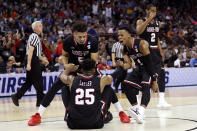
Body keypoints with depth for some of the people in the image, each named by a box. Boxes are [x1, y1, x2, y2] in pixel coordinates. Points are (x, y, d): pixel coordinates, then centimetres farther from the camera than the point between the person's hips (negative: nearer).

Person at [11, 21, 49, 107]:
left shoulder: (36, 37, 19)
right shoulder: (35, 36, -12)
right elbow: (30, 51, -20)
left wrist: (43, 59, 26)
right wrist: (28, 64, -26)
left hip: (34, 61, 10)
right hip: (33, 61, -10)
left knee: (29, 81, 11)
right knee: (38, 81, -3)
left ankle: (16, 96, 9)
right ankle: (41, 101, 4)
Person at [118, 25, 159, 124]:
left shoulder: (141, 44, -27)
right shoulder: (125, 49, -4)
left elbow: (150, 64, -25)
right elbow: (129, 65, 0)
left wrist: (154, 81, -26)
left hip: (151, 69, -8)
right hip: (139, 69, 8)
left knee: (145, 87, -29)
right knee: (126, 84, -8)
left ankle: (141, 112, -41)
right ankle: (135, 107, 2)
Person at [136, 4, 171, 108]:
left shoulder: (157, 23, 12)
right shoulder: (141, 21, -5)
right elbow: (138, 31, -27)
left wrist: (161, 52, 12)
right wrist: (149, 19, -27)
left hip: (155, 50, 5)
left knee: (161, 72, -5)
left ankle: (162, 100, -4)